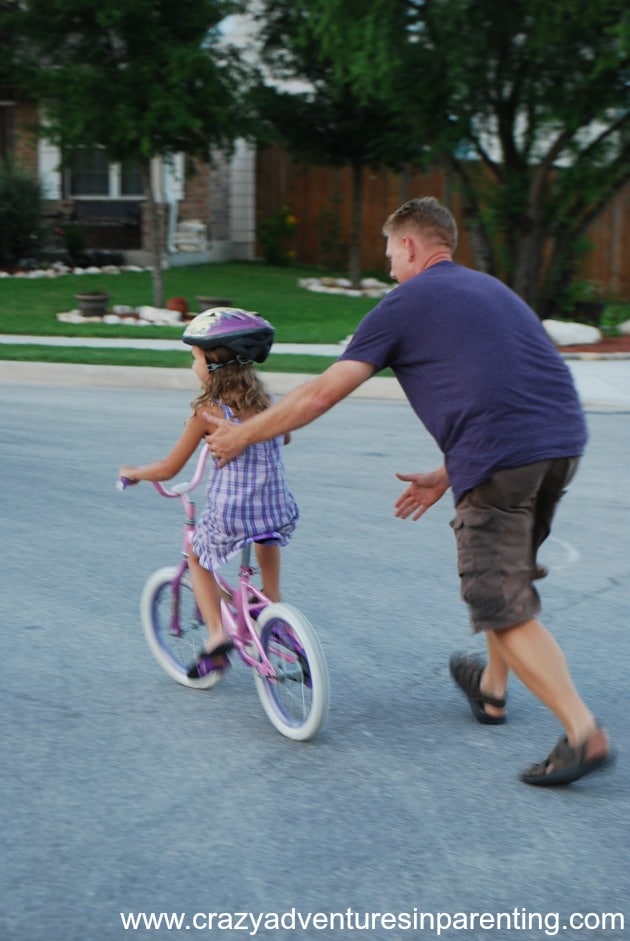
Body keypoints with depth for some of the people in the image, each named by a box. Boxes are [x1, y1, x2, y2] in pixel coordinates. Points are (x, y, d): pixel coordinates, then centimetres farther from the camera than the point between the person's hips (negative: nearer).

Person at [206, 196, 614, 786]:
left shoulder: (406, 303, 4)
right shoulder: (491, 290, 26)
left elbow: (323, 392, 4)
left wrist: (242, 435, 15)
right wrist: (448, 477, 29)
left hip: (501, 460, -8)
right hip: (563, 444, 8)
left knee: (504, 608, -1)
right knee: (507, 571, 27)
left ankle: (583, 732, -9)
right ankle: (491, 691, 42)